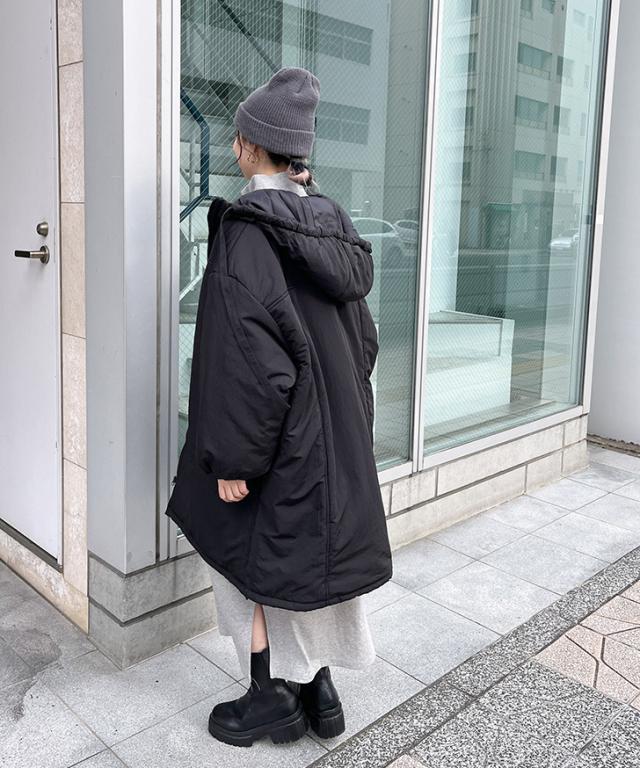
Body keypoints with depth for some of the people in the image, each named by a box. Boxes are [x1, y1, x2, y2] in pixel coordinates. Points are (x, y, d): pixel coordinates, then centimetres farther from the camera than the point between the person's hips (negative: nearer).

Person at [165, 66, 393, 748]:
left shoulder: (248, 230, -19)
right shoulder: (332, 224, 4)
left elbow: (250, 359, -24)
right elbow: (363, 338, 10)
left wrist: (233, 459, -17)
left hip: (279, 441, -7)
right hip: (335, 436, 7)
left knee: (248, 557, 12)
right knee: (312, 553, 18)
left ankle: (275, 697, 26)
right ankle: (318, 688, 32)